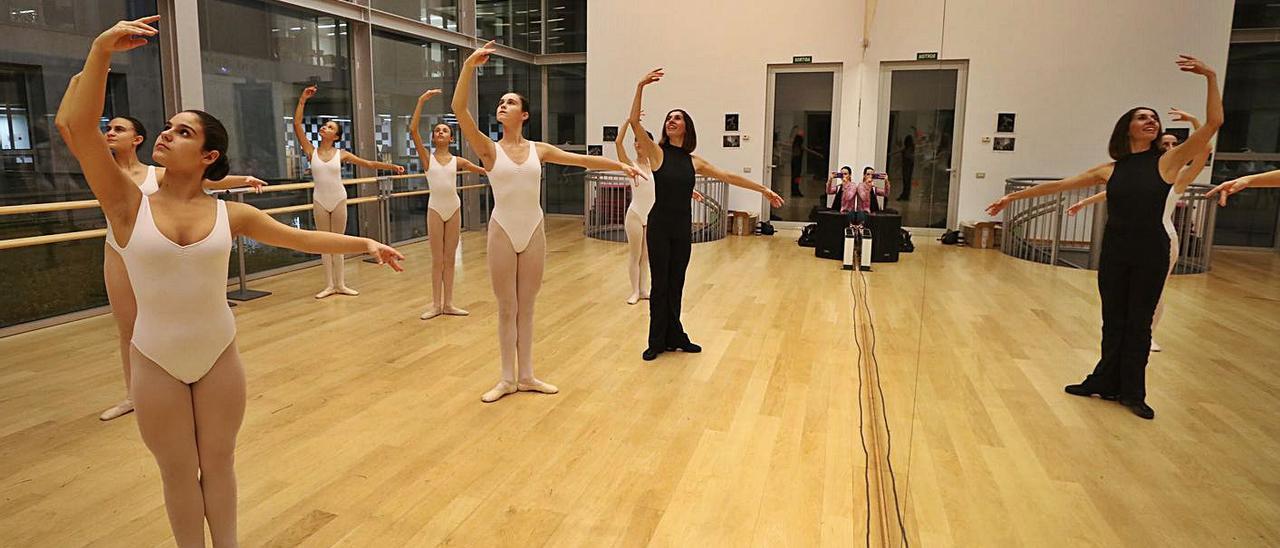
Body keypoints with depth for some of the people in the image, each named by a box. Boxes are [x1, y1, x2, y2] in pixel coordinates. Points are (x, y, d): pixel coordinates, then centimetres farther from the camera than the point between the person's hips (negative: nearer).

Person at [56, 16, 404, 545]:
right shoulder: (129, 204, -9)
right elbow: (74, 126, -20)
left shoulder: (230, 214, -4)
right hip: (156, 362, -1)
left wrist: (366, 243, 4)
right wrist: (102, 49, -27)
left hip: (219, 356, 1)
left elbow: (303, 238, 4)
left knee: (219, 463, 15)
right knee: (179, 471, 13)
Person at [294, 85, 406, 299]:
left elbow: (369, 164, 4)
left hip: (339, 201, 0)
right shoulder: (311, 151, 0)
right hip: (320, 201, 0)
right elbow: (297, 124, -7)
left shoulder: (341, 154, 0)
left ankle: (340, 284, 15)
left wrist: (392, 166, 0)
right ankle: (329, 285, 12)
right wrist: (302, 100, -11)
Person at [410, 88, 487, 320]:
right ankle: (436, 304, 13)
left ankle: (448, 303, 17)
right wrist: (421, 101, -16)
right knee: (437, 259, 4)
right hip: (435, 209, -2)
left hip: (454, 209, 2)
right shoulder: (427, 157, -1)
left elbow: (485, 170, 10)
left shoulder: (457, 161, 5)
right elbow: (413, 130, -12)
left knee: (450, 258, 9)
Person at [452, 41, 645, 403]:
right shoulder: (489, 149, -3)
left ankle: (527, 375, 22)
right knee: (507, 309, 6)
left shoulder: (538, 150, 5)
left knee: (526, 307, 11)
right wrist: (469, 66, -23)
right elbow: (459, 109, -15)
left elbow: (582, 160, 10)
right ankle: (507, 379, 19)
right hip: (502, 232, -2)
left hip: (534, 232, 2)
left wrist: (620, 165, 9)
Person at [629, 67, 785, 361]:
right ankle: (657, 342, 16)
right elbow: (634, 121, -18)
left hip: (683, 228, 3)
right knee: (660, 285, 3)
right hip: (659, 226, -3)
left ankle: (675, 337, 27)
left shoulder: (694, 161, 6)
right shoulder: (657, 153, -5)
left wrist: (764, 189, 10)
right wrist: (641, 86, -28)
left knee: (676, 285, 14)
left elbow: (730, 177, 10)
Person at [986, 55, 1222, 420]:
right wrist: (1012, 197, 4)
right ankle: (1108, 382, 27)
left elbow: (1214, 122, -12)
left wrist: (1211, 77, -18)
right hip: (1115, 252, 2)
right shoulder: (1109, 170, 3)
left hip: (1151, 253, -2)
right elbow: (1058, 185, 5)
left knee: (1138, 323, 8)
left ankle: (1132, 393, 21)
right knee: (1113, 321, 12)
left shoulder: (1168, 162, -3)